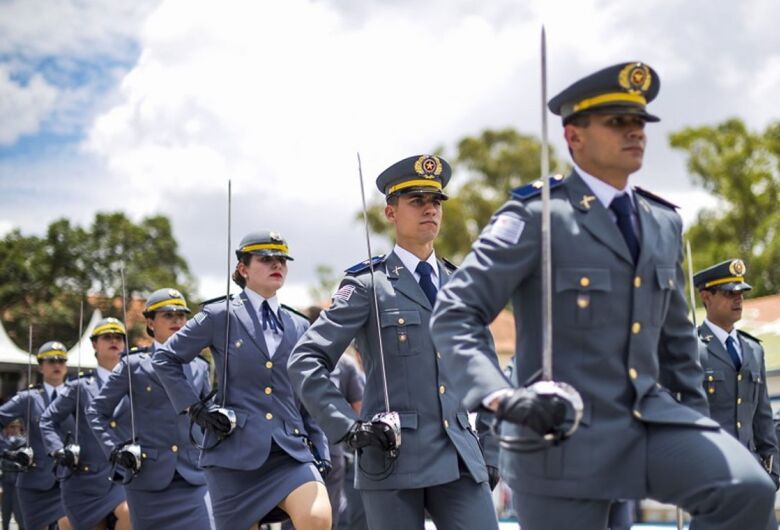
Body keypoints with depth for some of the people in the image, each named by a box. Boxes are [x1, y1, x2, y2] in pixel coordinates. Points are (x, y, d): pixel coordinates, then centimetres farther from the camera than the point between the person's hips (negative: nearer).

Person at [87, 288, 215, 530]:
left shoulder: (199, 367, 12)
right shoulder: (134, 365, 4)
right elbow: (97, 412, 8)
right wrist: (115, 448, -4)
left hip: (192, 476, 2)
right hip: (148, 477, -2)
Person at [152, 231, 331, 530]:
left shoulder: (299, 326, 13)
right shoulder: (220, 316, 2)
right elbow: (164, 358, 7)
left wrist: (320, 455, 11)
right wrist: (195, 409, -2)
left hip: (291, 452, 2)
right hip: (235, 452, -2)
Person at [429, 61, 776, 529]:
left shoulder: (665, 223, 12)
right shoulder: (535, 216, -8)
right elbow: (454, 317, -12)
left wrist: (700, 435, 18)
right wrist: (502, 397, -28)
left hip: (652, 423, 5)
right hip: (563, 436, -5)